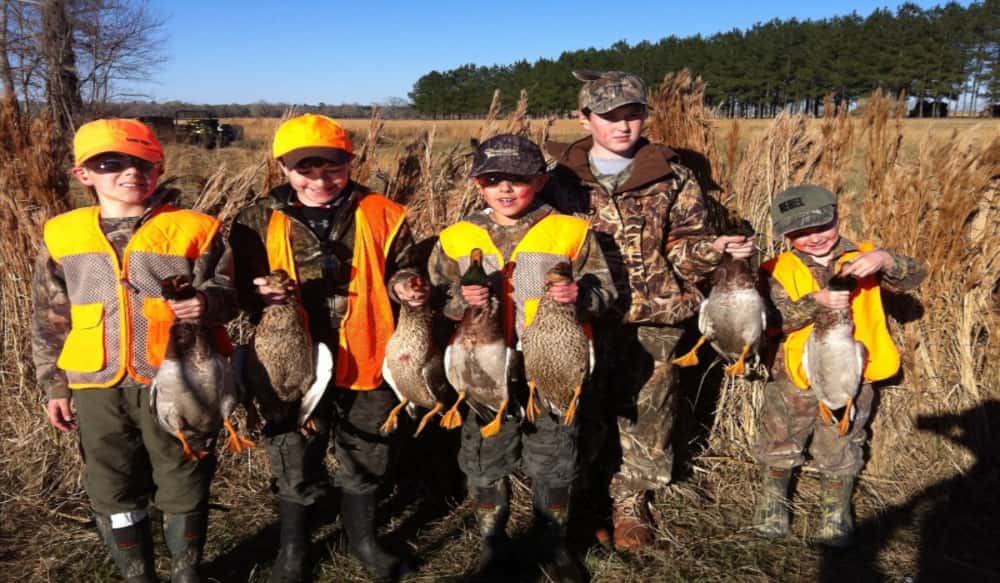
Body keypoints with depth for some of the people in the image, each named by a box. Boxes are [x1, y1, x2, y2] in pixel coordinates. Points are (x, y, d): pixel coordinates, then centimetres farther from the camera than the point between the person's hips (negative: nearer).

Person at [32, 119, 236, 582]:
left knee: (183, 487, 10)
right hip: (98, 388, 3)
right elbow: (50, 321, 11)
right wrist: (55, 385, 10)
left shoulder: (193, 229, -5)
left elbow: (225, 291, -1)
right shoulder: (63, 235, 4)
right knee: (113, 492, 16)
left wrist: (208, 301, -25)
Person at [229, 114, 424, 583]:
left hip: (365, 359, 1)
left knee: (365, 456, 18)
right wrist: (259, 294, -20)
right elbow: (239, 284, 2)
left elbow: (402, 268, 7)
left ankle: (362, 536, 43)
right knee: (295, 459, 15)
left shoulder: (380, 215, -3)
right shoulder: (260, 221, -4)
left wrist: (404, 286, -15)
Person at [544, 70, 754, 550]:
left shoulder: (671, 177, 3)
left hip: (652, 321, 1)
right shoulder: (562, 174, 2)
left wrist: (714, 248, -19)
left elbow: (684, 247, 3)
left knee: (646, 417, 11)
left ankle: (630, 504, 33)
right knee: (583, 415, 9)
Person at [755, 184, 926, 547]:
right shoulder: (780, 270, -8)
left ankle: (837, 515, 37)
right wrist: (816, 302, -35)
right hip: (794, 380, 0)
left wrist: (885, 259, -31)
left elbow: (915, 276, -12)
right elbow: (775, 319, -20)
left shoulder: (863, 259, -2)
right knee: (779, 447, 16)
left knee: (840, 454, 15)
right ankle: (773, 503, 40)